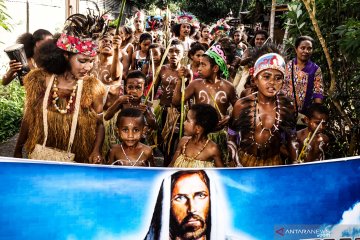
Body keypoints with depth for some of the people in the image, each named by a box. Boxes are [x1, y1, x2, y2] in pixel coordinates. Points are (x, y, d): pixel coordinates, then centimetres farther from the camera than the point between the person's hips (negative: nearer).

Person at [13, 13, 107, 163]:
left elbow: (100, 123, -5)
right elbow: (28, 119, 1)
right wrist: (18, 150, 10)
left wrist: (96, 151, -22)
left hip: (78, 162, -1)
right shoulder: (40, 80, -11)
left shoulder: (92, 87, -15)